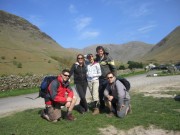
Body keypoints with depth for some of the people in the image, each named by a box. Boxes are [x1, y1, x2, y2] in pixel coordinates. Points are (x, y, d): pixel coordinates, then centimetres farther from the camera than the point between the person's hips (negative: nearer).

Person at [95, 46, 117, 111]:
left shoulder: (108, 58, -8)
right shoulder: (97, 59, 8)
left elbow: (113, 68, -8)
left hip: (107, 79, -5)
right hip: (100, 79, 5)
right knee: (100, 93, 12)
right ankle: (102, 107, 29)